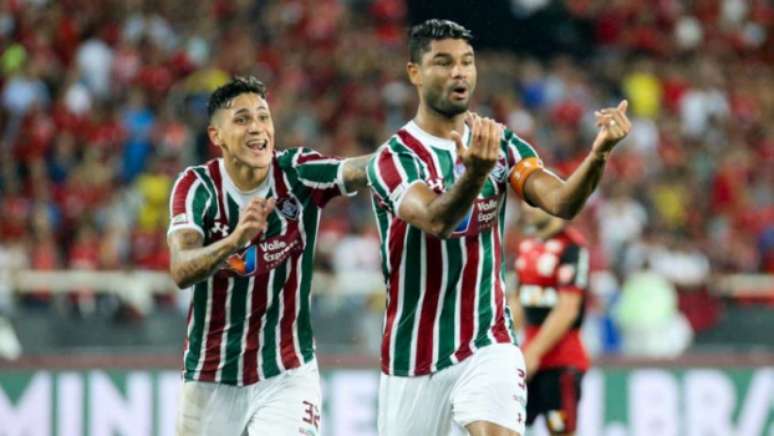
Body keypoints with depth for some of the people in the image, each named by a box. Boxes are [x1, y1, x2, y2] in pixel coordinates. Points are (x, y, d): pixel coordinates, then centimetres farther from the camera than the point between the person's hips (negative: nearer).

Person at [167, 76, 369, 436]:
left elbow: (361, 170, -29)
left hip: (286, 375, -1)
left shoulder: (298, 173, -9)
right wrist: (235, 239, -44)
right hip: (211, 379, 1)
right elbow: (181, 271, -25)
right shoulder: (197, 186, -10)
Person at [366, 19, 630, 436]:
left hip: (488, 346, 1)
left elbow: (562, 202, -14)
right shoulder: (393, 159, -11)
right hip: (412, 358, -1)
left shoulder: (500, 146, 3)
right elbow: (437, 220, -31)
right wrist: (474, 171, -52)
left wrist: (598, 154, -35)